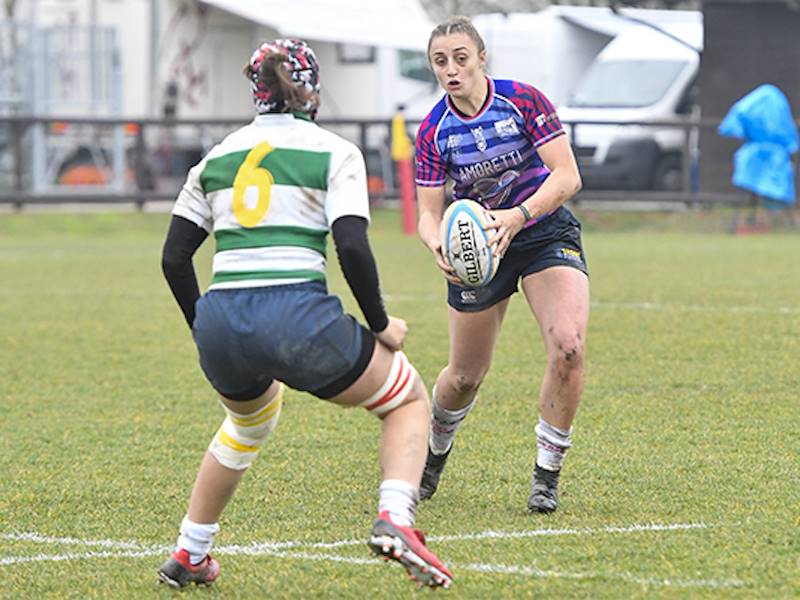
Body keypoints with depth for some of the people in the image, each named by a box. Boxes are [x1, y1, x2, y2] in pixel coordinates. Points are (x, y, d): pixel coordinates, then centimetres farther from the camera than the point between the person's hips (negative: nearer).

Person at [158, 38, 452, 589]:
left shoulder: (217, 157, 18)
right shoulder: (334, 153, 5)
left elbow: (174, 258, 15)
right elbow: (352, 247, -8)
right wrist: (381, 325, 4)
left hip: (220, 323, 5)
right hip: (300, 320, -5)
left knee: (251, 419, 38)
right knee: (409, 400, 19)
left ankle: (187, 557, 36)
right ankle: (395, 522, -7)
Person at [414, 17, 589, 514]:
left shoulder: (524, 100, -15)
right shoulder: (433, 131, -9)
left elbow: (567, 177, -19)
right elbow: (429, 211, -8)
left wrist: (516, 216, -35)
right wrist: (438, 244, -32)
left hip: (546, 232, -2)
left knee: (569, 347, -23)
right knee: (465, 375, 8)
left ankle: (547, 473, -7)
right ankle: (435, 454, 41)